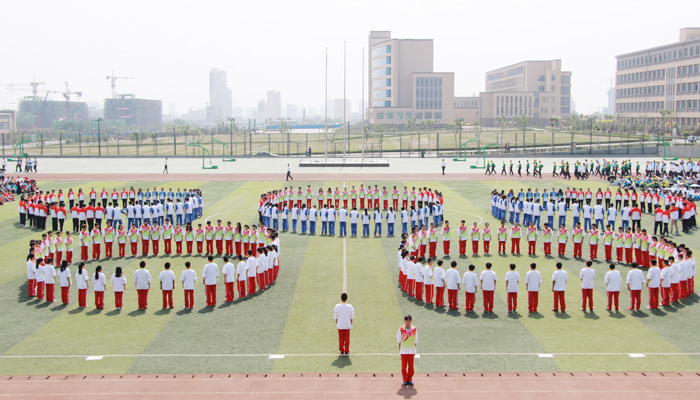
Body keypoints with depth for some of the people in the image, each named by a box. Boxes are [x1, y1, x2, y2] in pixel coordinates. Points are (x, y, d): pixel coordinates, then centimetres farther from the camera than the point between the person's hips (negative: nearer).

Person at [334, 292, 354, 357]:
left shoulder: (337, 306, -9)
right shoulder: (350, 307, -8)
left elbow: (335, 316, -2)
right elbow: (352, 317, -1)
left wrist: (336, 324, 10)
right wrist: (351, 324, 11)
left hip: (340, 325, 0)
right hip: (347, 325, 0)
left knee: (341, 339, 9)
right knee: (347, 339, 9)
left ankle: (341, 352, 14)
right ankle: (346, 352, 13)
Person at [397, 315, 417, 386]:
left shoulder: (414, 329, 2)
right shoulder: (401, 329, -2)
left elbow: (415, 341, 10)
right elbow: (399, 340, 6)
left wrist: (414, 350, 8)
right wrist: (399, 350, 4)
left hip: (411, 351, 1)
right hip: (403, 351, -1)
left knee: (411, 366, 3)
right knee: (404, 366, 2)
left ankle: (410, 380, 15)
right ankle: (405, 380, 14)